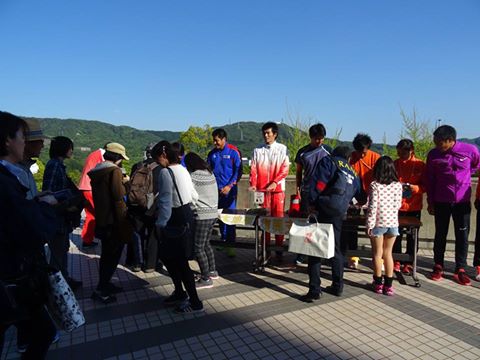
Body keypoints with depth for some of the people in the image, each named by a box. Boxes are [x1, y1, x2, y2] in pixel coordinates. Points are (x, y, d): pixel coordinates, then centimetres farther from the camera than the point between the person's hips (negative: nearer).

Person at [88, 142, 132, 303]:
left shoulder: (96, 172, 12)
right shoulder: (115, 171, -15)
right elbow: (119, 197, -20)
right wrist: (124, 221, -17)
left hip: (101, 220, 9)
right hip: (114, 221, -9)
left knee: (107, 254, 20)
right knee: (113, 255, 0)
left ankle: (104, 284, 31)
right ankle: (100, 290, 5)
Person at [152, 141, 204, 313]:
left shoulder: (165, 172, -17)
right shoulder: (182, 169, 10)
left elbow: (165, 201, -18)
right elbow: (194, 196, 15)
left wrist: (160, 223, -10)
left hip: (174, 218, -9)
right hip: (185, 214, 9)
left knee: (180, 261, 2)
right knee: (167, 255, 20)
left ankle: (195, 302, 13)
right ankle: (180, 293, 31)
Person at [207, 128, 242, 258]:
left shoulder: (233, 151, -5)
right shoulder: (212, 153, 7)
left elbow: (238, 170, -6)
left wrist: (230, 186, -13)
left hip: (229, 189, -4)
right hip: (216, 189, 4)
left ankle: (230, 245, 2)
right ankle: (223, 240, 24)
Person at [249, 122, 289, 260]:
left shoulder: (282, 149, 3)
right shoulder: (257, 150, 9)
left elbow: (285, 169, -4)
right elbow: (253, 169, 5)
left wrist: (274, 183, -16)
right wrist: (253, 184, -10)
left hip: (278, 189, -2)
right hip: (261, 189, 2)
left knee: (278, 218, 1)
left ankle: (279, 249, 11)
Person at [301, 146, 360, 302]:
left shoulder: (328, 161, 5)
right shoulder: (353, 173, 22)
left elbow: (318, 183, -8)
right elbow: (357, 193, 22)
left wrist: (312, 203, -3)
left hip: (324, 211, -5)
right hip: (340, 215, 6)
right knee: (337, 250, 18)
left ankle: (314, 290, -3)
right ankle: (337, 286, 27)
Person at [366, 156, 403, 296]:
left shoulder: (374, 185, -11)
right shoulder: (397, 185, 0)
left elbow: (372, 206, -14)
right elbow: (398, 205, 7)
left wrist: (369, 224, -9)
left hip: (378, 223, -3)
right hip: (393, 222, 3)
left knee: (377, 253, 10)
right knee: (388, 253, 13)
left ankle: (378, 283, 17)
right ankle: (388, 284, 16)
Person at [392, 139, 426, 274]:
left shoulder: (420, 165, -4)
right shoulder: (395, 164, 1)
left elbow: (425, 186, -2)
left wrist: (415, 188, -20)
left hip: (414, 207, -1)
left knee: (412, 236, 8)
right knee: (396, 234, 6)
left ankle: (409, 263, 20)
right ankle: (396, 261, 19)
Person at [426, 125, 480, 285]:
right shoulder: (433, 154, -8)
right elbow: (430, 180, 1)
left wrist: (463, 176, 10)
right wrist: (430, 202, 3)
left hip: (462, 201, 0)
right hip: (441, 201, 0)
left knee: (462, 235, 5)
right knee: (440, 234, 8)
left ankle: (460, 270, 16)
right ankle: (438, 266, 19)